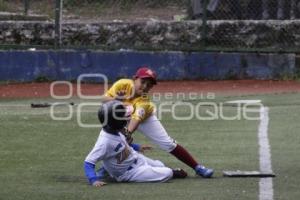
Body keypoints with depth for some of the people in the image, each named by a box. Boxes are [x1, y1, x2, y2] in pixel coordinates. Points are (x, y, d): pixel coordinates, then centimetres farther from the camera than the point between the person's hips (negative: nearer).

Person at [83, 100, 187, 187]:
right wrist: (94, 180, -46)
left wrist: (137, 147, 23)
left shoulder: (113, 131, -10)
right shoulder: (105, 141, -36)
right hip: (130, 173, -8)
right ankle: (173, 173, 21)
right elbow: (89, 162, -33)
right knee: (166, 173, -9)